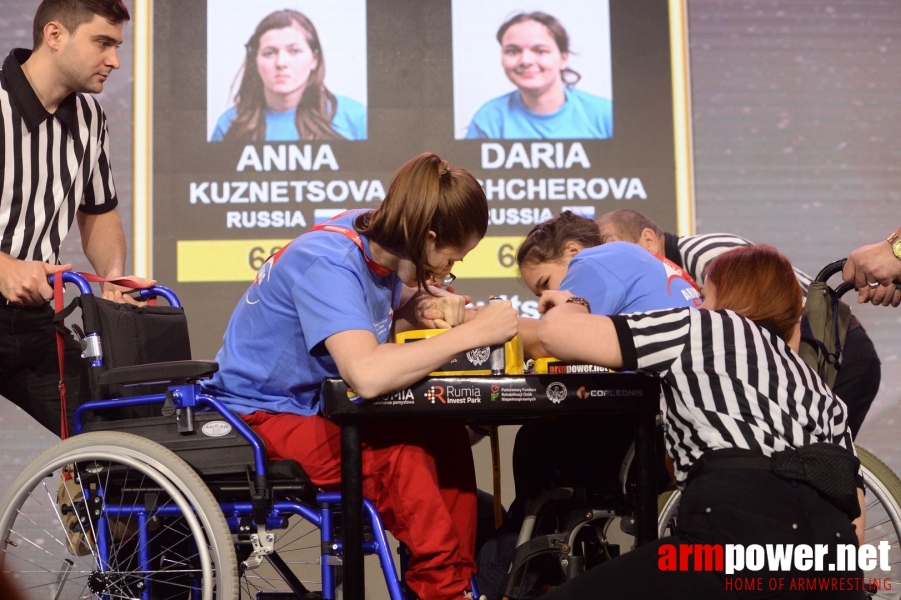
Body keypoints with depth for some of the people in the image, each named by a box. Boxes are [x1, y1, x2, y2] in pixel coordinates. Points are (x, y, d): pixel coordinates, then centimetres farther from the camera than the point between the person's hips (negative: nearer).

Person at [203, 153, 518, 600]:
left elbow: (385, 328, 12)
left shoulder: (377, 237, -4)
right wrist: (472, 332, -34)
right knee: (399, 458, -27)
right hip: (261, 416, -8)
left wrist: (426, 309, -10)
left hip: (313, 403, 9)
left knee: (446, 438, -7)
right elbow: (367, 375, -42)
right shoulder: (328, 262, -28)